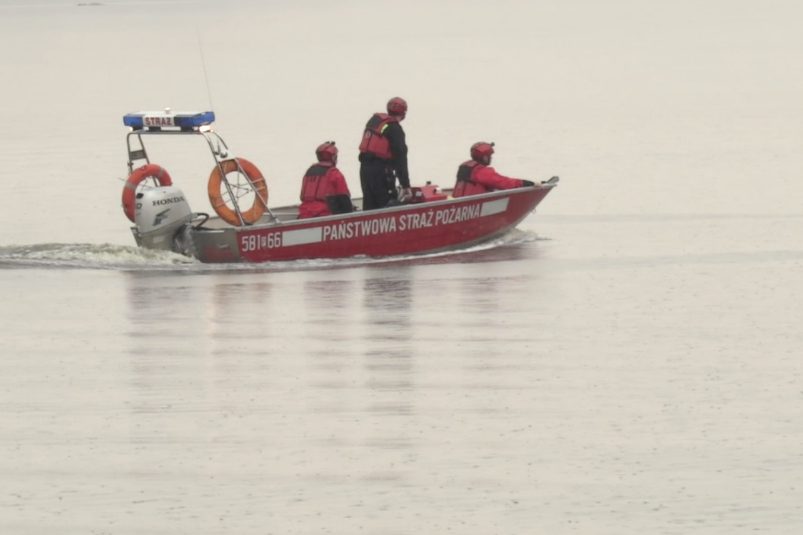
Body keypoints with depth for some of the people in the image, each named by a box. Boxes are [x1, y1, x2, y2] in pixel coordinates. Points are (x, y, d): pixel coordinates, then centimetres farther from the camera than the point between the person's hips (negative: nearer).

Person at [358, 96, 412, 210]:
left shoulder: (374, 120, 12)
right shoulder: (395, 129, -11)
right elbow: (400, 159, -14)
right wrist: (405, 185, -14)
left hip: (365, 167, 8)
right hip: (381, 170, -8)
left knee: (369, 205, 13)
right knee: (389, 206, -6)